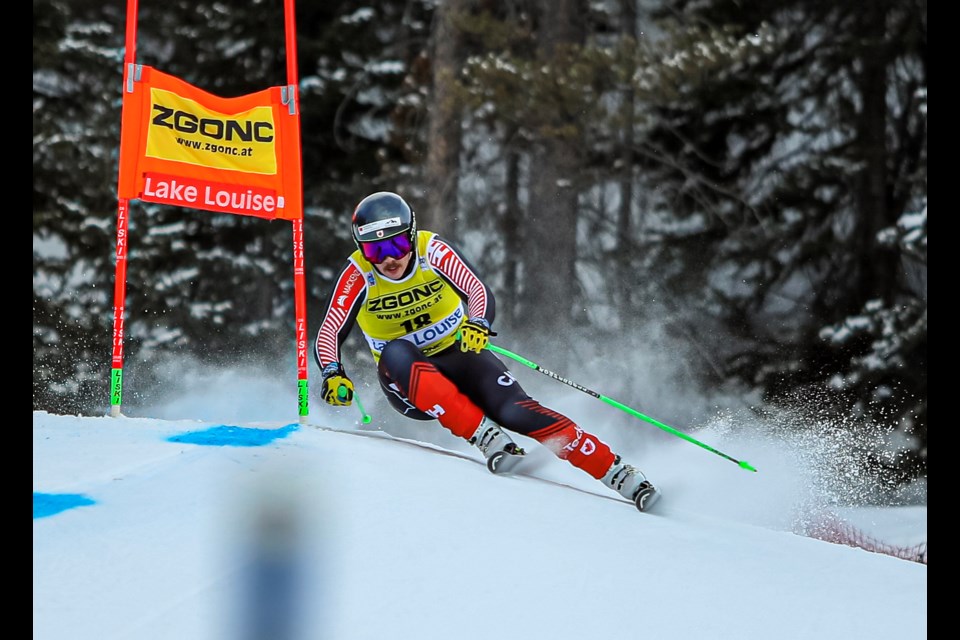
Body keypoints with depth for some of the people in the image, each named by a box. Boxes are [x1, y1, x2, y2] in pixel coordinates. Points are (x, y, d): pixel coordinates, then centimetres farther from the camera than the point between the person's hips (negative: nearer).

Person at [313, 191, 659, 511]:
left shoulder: (432, 250, -16)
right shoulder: (358, 275, -15)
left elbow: (480, 293, -21)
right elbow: (328, 335, -16)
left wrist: (478, 325, -43)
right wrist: (333, 375, -36)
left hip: (459, 355, 0)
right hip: (406, 378, 0)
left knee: (516, 411, -25)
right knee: (396, 353, -35)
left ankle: (619, 473, -22)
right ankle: (488, 440, -38)